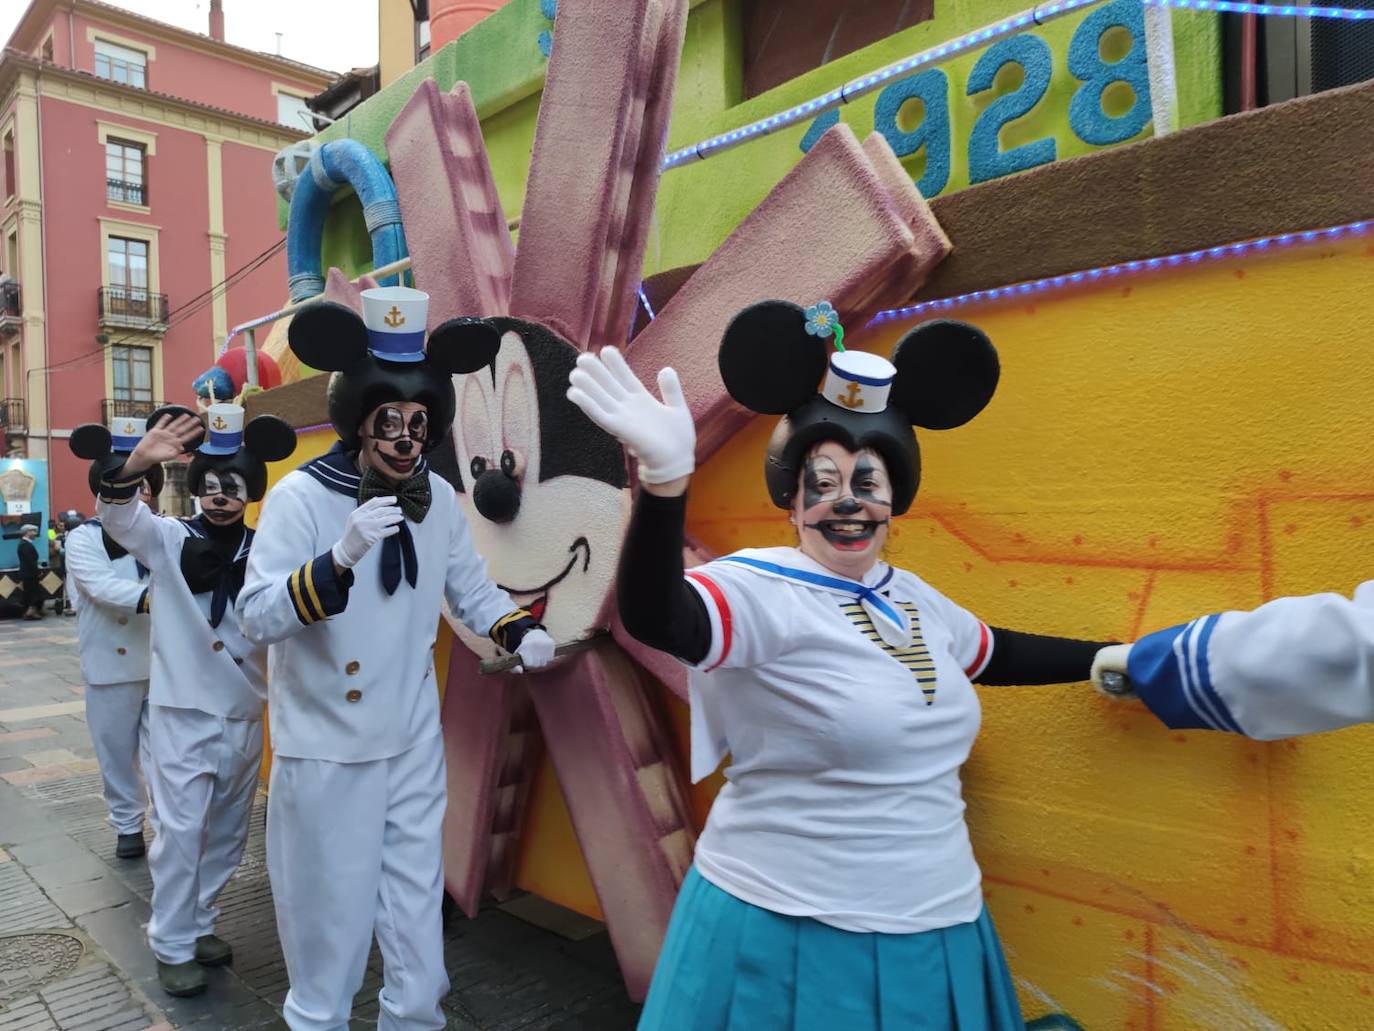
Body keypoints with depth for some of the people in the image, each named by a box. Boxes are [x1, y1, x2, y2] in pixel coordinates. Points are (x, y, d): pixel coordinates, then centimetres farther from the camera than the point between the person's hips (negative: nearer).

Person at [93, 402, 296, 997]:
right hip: (182, 711, -3)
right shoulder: (169, 540, -4)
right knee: (181, 829, 1)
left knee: (227, 831, 15)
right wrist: (136, 464, -41)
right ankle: (172, 945, 18)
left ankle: (199, 923, 33)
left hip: (244, 713, 3)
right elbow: (119, 516, -22)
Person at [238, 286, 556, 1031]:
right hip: (327, 756, -4)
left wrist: (521, 633, -12)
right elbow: (256, 619, -21)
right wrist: (340, 559, -36)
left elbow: (472, 589, 7)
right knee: (331, 928, 13)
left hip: (415, 748, 4)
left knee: (418, 938, 16)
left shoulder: (437, 498, -1)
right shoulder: (301, 495, -15)